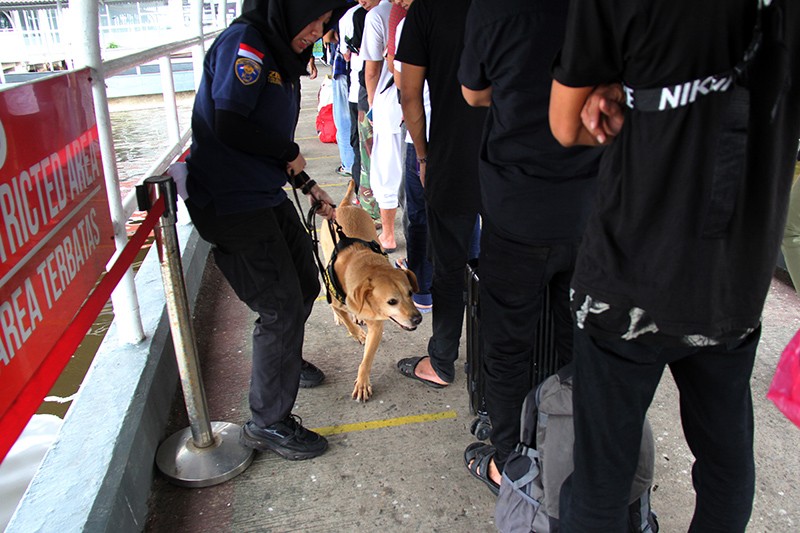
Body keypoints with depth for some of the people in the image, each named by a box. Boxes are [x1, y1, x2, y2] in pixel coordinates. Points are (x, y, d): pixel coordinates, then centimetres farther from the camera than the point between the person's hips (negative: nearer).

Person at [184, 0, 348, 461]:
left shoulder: (280, 57, 14)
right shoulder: (244, 42, -15)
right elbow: (229, 125, -26)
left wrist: (309, 188, 16)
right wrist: (289, 153, -11)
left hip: (267, 195, 10)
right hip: (230, 206, -10)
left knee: (306, 285, 20)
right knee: (282, 307, -6)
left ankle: (283, 358, 48)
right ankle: (268, 423, 11)